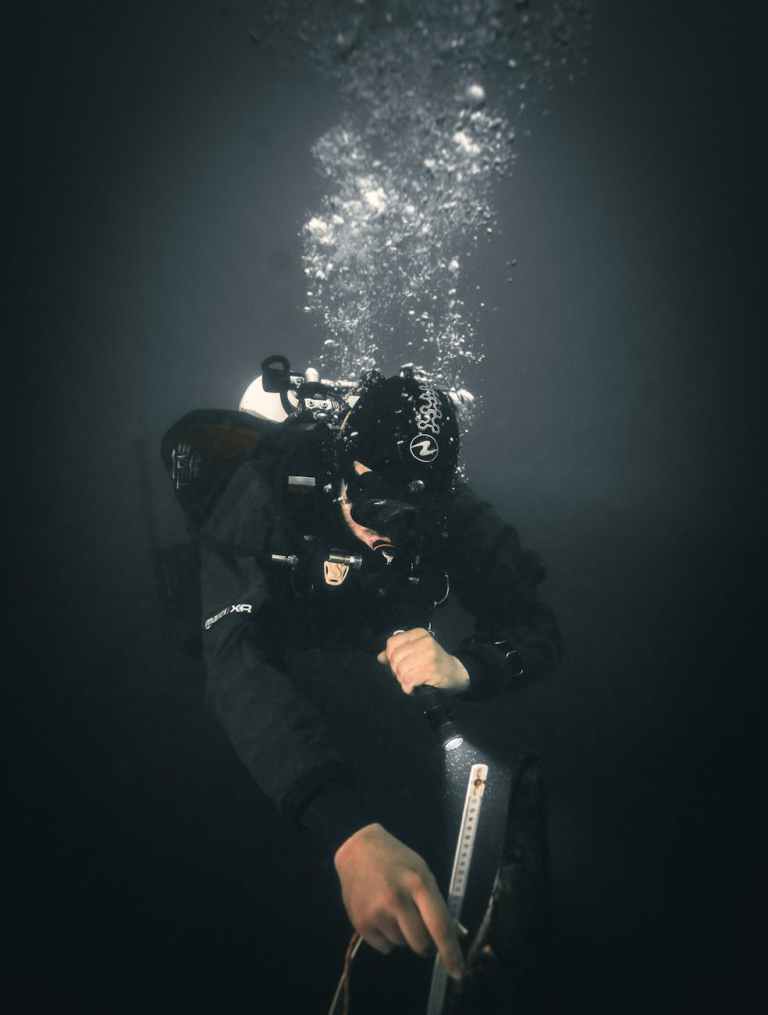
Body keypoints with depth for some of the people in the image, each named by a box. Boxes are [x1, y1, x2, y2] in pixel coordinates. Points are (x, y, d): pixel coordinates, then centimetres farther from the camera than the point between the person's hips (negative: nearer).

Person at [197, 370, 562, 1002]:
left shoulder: (453, 513, -15)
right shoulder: (272, 490, -28)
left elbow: (539, 631, -15)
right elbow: (235, 656, -40)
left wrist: (464, 667, -42)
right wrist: (350, 831, -55)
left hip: (377, 680, 3)